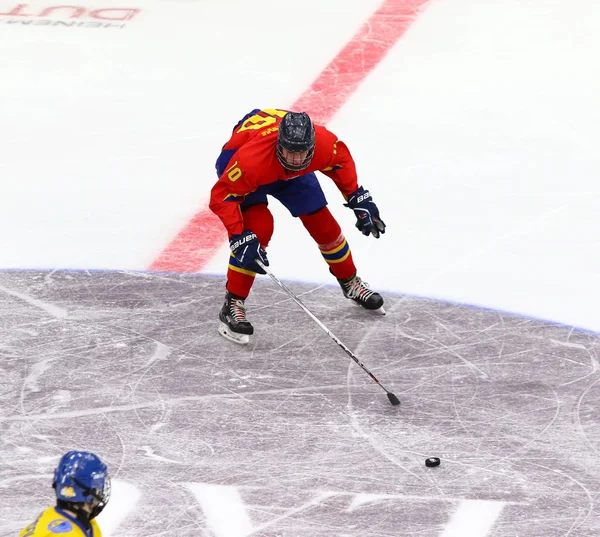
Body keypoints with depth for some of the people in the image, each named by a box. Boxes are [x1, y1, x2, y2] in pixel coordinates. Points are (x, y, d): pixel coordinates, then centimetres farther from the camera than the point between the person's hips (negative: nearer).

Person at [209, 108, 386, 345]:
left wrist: (357, 198, -8)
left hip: (289, 174, 4)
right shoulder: (251, 157, -46)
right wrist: (240, 238, -41)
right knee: (258, 227, -25)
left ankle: (350, 283, 32)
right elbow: (222, 196, -36)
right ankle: (232, 305, -15)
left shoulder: (324, 142, -34)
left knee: (323, 224, 5)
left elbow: (341, 160, -8)